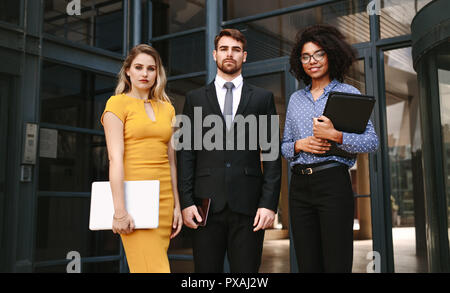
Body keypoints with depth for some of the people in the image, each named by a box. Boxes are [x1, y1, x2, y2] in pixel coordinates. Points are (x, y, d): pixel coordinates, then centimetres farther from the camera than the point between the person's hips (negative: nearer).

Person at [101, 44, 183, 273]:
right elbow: (115, 158, -9)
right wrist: (120, 211, -16)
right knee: (154, 269, -10)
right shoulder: (118, 103, 1)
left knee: (150, 267, 4)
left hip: (163, 198, 5)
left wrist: (176, 205, 11)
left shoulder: (166, 108, 17)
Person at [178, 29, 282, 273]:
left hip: (248, 205, 0)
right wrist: (186, 201, -2)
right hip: (206, 205, 1)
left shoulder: (263, 98, 10)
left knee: (247, 269, 3)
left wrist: (269, 203, -4)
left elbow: (272, 154, 5)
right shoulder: (195, 99, 12)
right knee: (206, 269, 4)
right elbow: (186, 154, 7)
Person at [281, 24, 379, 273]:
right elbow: (284, 146, 18)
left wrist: (336, 135, -18)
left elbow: (372, 142, -3)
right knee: (307, 265, 7)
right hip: (299, 185, 4)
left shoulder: (347, 93, 4)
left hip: (333, 181, -4)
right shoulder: (296, 99, 17)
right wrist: (299, 144, -4)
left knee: (336, 264, -5)